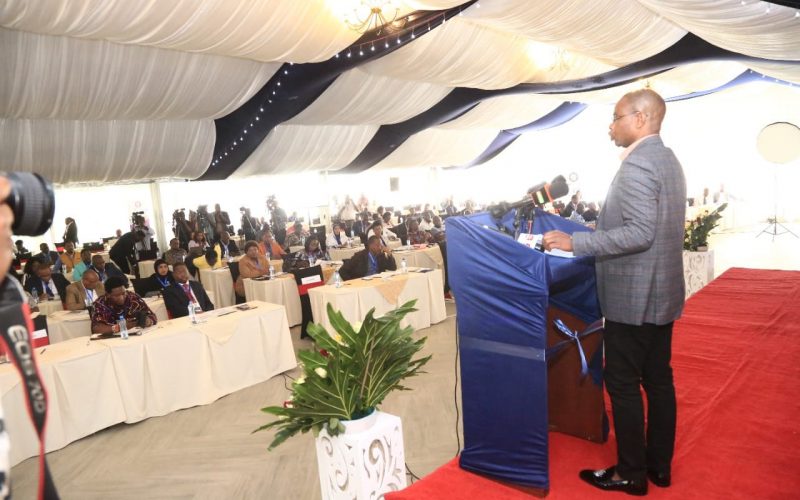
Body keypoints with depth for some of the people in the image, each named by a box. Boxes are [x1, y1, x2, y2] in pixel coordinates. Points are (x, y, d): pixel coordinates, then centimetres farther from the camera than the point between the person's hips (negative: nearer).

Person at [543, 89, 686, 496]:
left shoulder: (636, 164, -18)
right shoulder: (668, 159, 13)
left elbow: (640, 232, -26)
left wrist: (575, 242, -24)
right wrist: (591, 232, 21)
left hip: (633, 296, -10)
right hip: (661, 293, 10)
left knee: (623, 384, 2)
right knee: (658, 380, 16)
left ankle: (631, 474, 16)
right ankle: (659, 465, 29)